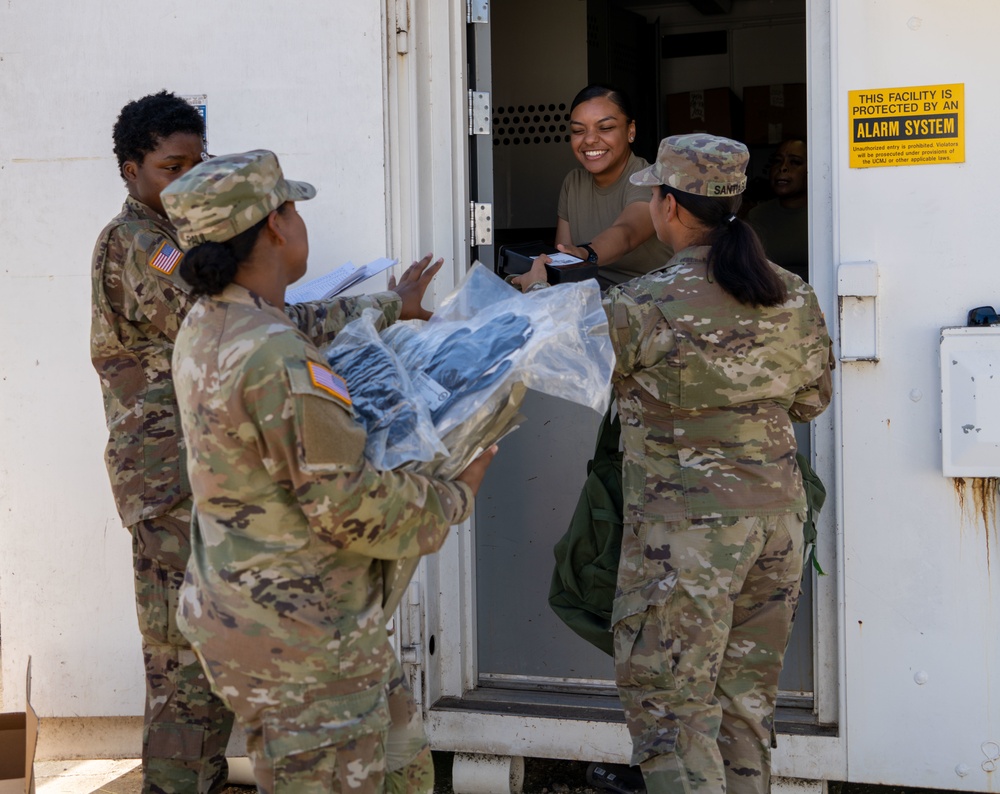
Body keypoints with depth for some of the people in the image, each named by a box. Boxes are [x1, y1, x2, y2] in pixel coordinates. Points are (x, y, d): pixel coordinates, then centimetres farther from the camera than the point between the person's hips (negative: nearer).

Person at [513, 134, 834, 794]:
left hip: (684, 526, -6)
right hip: (778, 516, 6)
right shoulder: (794, 298, 2)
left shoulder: (643, 308, -15)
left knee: (669, 704, 3)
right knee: (746, 701, 17)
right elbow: (812, 400, 14)